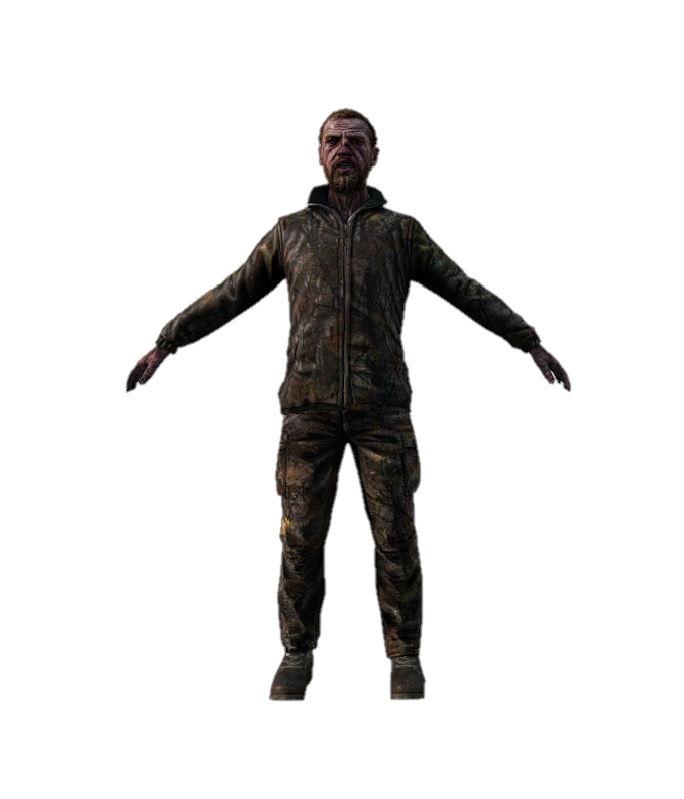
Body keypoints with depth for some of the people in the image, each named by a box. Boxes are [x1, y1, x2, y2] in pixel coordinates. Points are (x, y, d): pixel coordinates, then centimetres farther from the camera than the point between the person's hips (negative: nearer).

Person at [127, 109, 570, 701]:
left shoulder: (401, 231, 11)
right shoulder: (291, 231, 13)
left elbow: (468, 292, 11)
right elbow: (230, 296, 15)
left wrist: (531, 343, 9)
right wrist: (165, 344, 14)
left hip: (381, 407, 0)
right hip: (309, 407, 1)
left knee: (395, 537, 0)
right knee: (301, 538, 1)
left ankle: (405, 657, 16)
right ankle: (299, 656, 18)